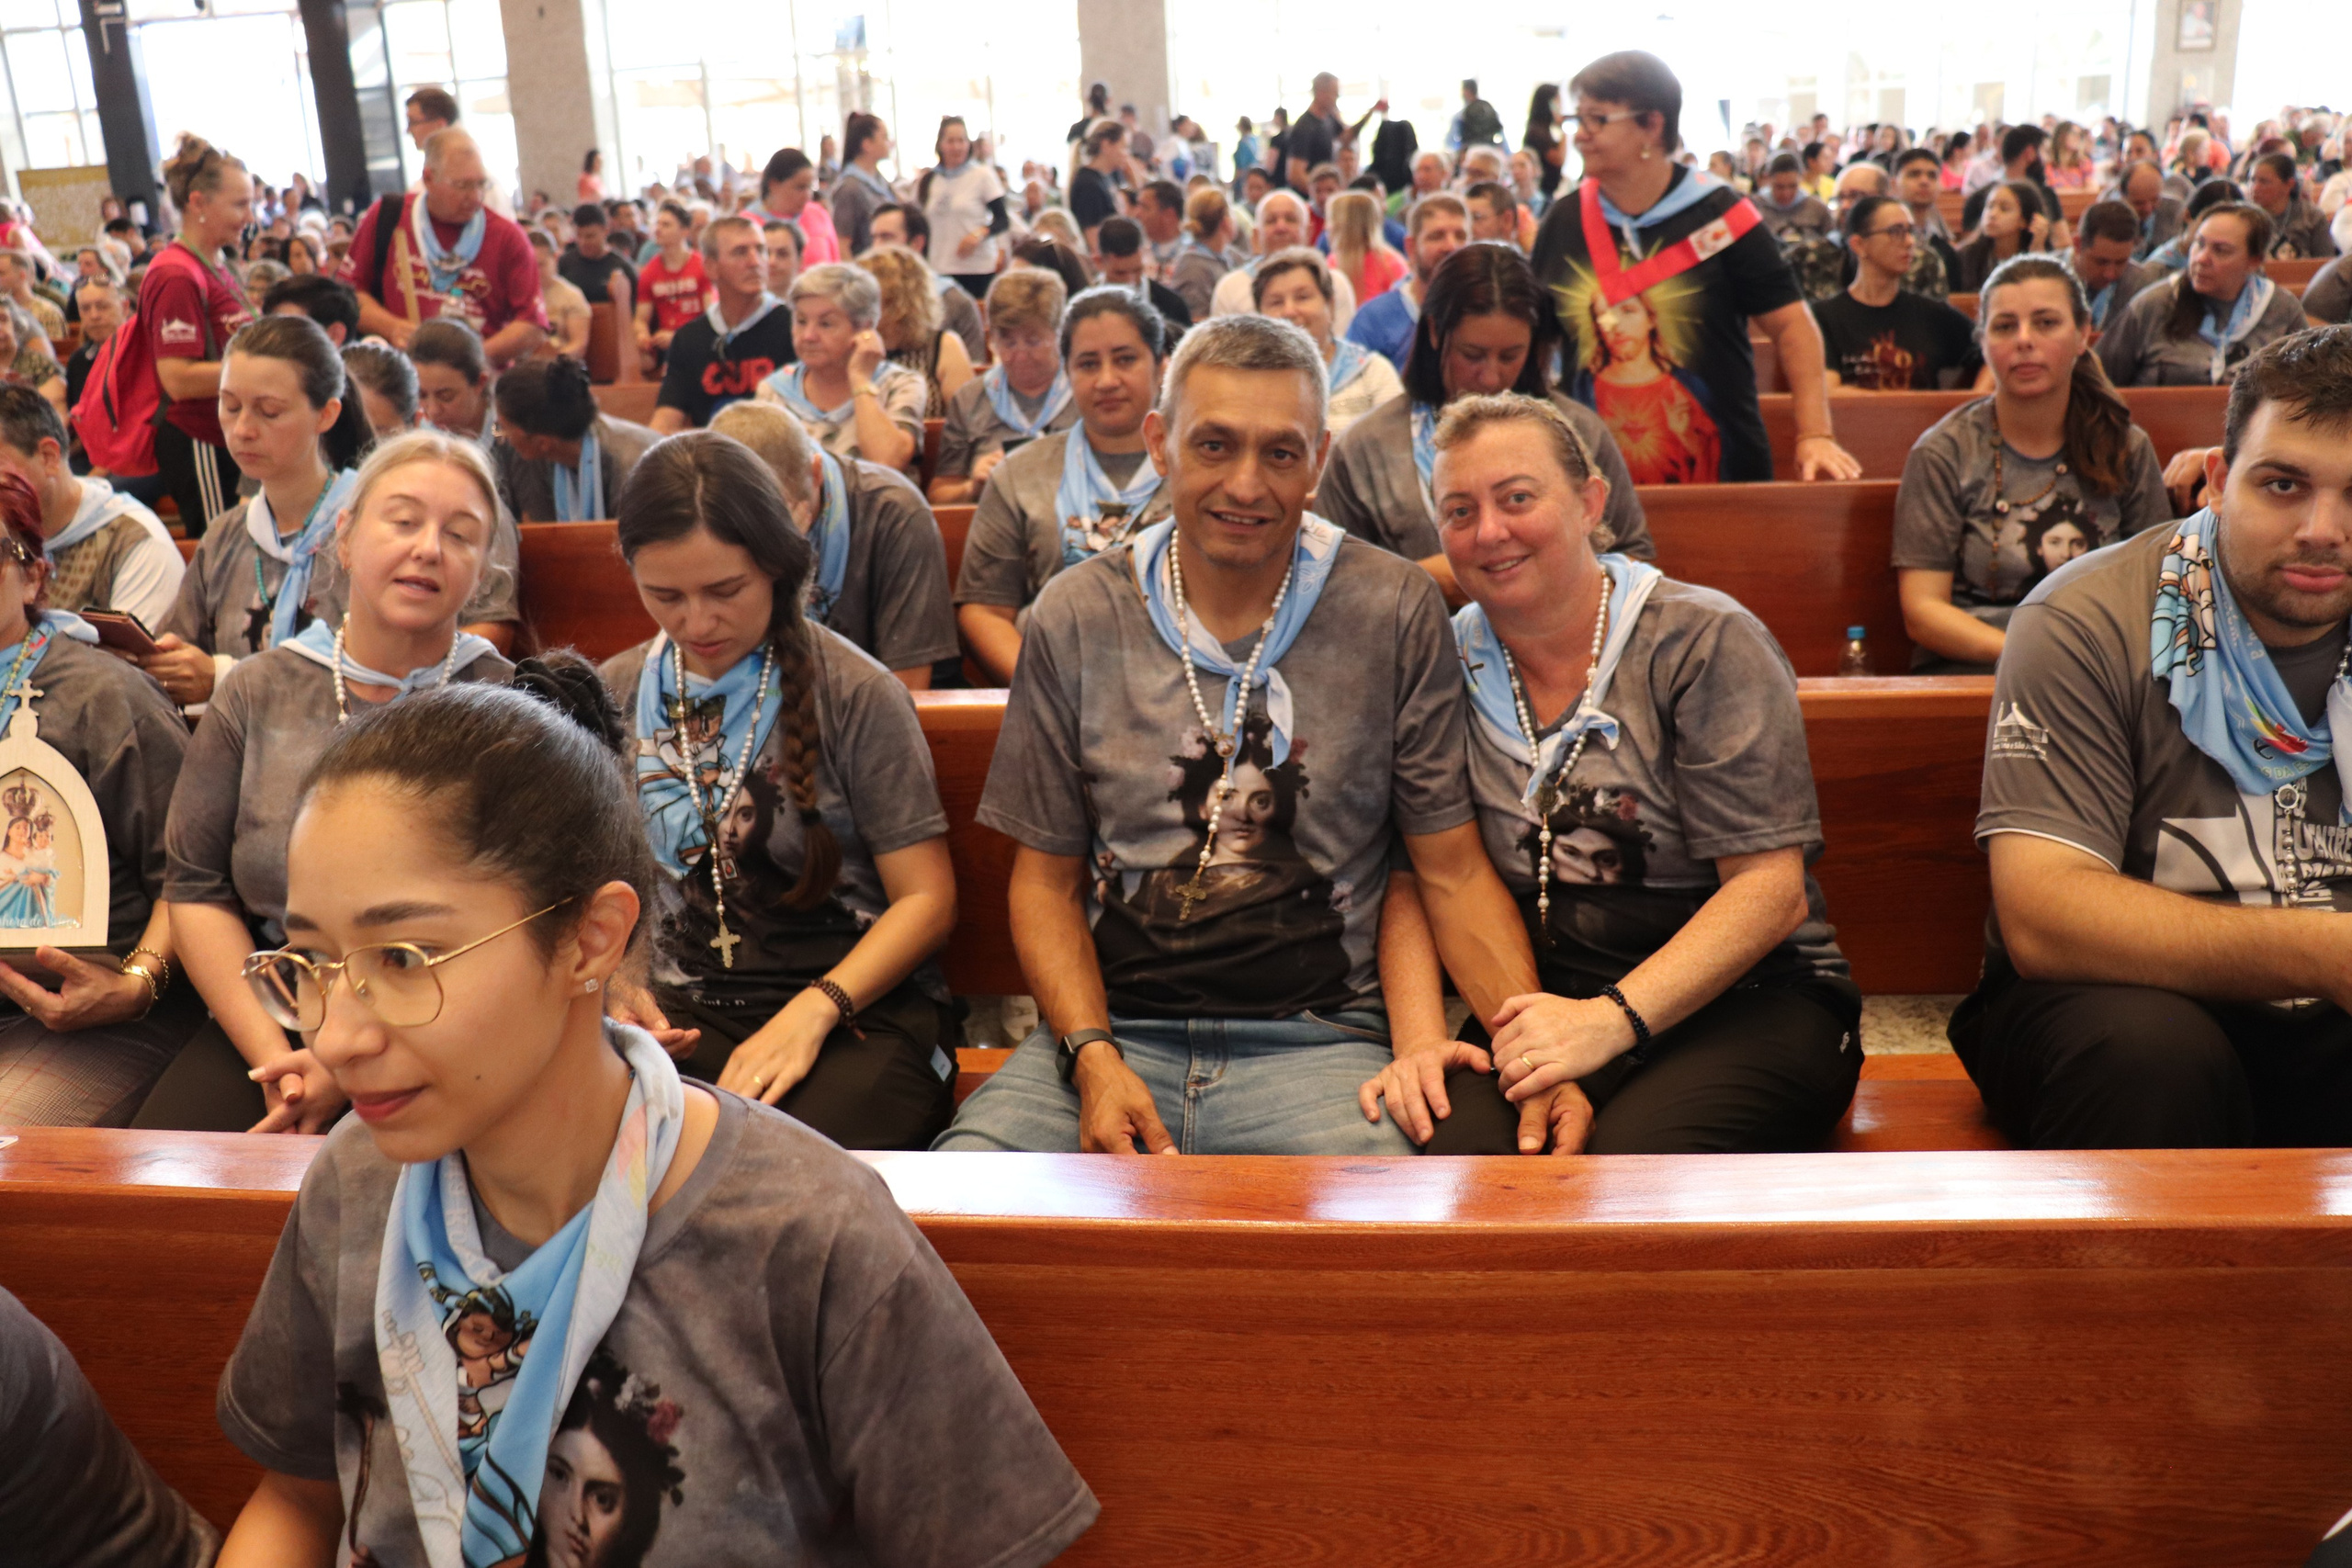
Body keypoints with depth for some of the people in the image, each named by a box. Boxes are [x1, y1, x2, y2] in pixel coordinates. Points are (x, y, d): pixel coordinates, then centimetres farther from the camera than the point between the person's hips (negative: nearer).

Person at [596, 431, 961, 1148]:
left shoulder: (856, 694, -2)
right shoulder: (619, 697, 11)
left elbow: (925, 899, -4)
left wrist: (812, 1010, -18)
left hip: (855, 1004, -3)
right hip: (679, 1007, 3)